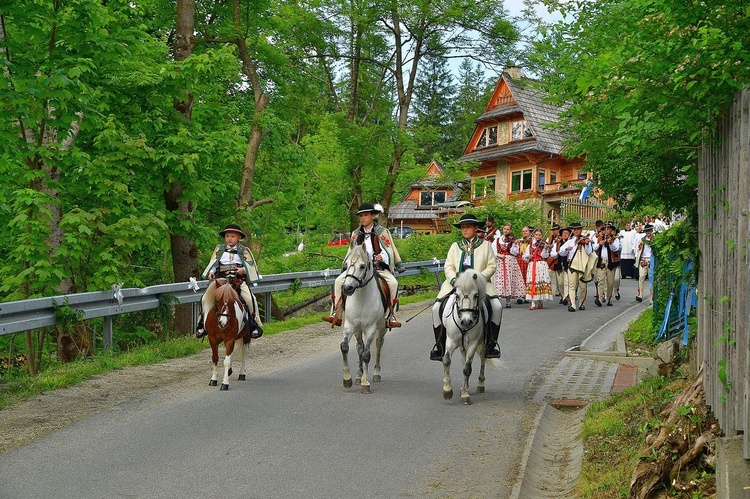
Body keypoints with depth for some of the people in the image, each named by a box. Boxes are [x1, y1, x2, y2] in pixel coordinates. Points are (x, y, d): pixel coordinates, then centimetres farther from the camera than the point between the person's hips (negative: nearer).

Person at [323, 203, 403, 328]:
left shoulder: (382, 232, 4)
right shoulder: (356, 234, 16)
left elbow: (389, 251, 0)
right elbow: (351, 252, 24)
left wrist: (382, 257, -21)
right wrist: (346, 264, 7)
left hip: (379, 267, -3)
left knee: (393, 283, -30)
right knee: (338, 281, -18)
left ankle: (390, 315, -19)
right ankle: (336, 314, -16)